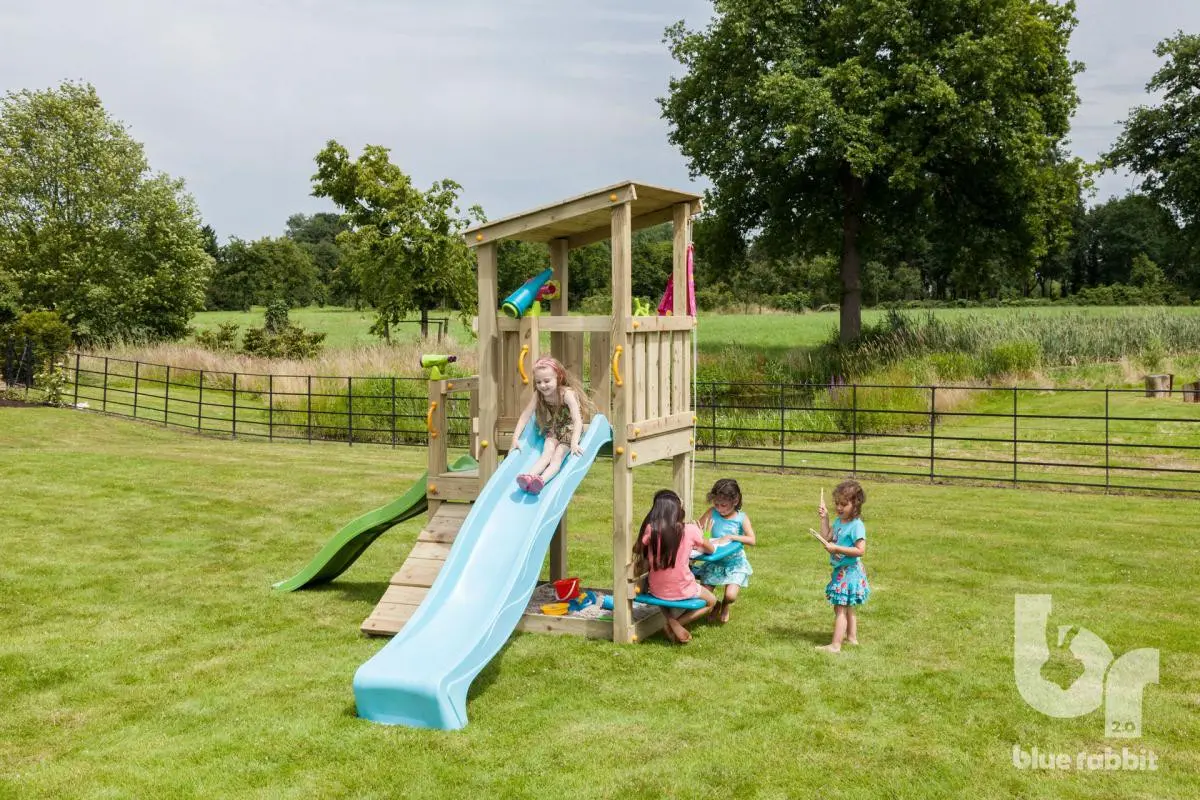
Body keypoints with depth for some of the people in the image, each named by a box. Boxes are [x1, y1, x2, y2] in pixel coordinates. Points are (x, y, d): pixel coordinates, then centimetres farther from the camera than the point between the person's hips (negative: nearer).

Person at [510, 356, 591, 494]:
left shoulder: (567, 394, -26)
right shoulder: (538, 395, -11)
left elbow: (578, 420, -34)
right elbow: (525, 416, -8)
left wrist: (574, 443, -47)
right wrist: (515, 438, -18)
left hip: (570, 431, -4)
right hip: (553, 431, 4)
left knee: (557, 456, -27)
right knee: (547, 453, -24)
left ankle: (541, 480, -53)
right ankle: (530, 476, -50)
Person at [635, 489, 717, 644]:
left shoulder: (650, 529, -13)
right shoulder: (690, 530, -12)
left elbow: (636, 550, 1)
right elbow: (711, 550, 5)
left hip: (657, 591, 1)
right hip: (682, 591, -1)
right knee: (711, 601, 28)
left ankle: (671, 622, 10)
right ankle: (676, 624, 5)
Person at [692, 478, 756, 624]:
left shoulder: (741, 518, -11)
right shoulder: (712, 513, -7)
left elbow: (752, 540, -22)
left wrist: (730, 537, -29)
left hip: (734, 563, -2)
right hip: (714, 562, 2)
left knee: (730, 595, -19)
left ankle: (725, 606, 22)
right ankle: (715, 606, 33)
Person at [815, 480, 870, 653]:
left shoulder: (856, 525, -19)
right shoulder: (838, 521, 7)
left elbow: (860, 550, -25)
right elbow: (827, 538, 3)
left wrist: (836, 548, -28)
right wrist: (824, 518, 1)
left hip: (849, 571, -9)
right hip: (841, 571, 9)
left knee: (840, 608, -8)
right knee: (847, 607, 21)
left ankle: (835, 645, -7)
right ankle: (852, 637, 35)